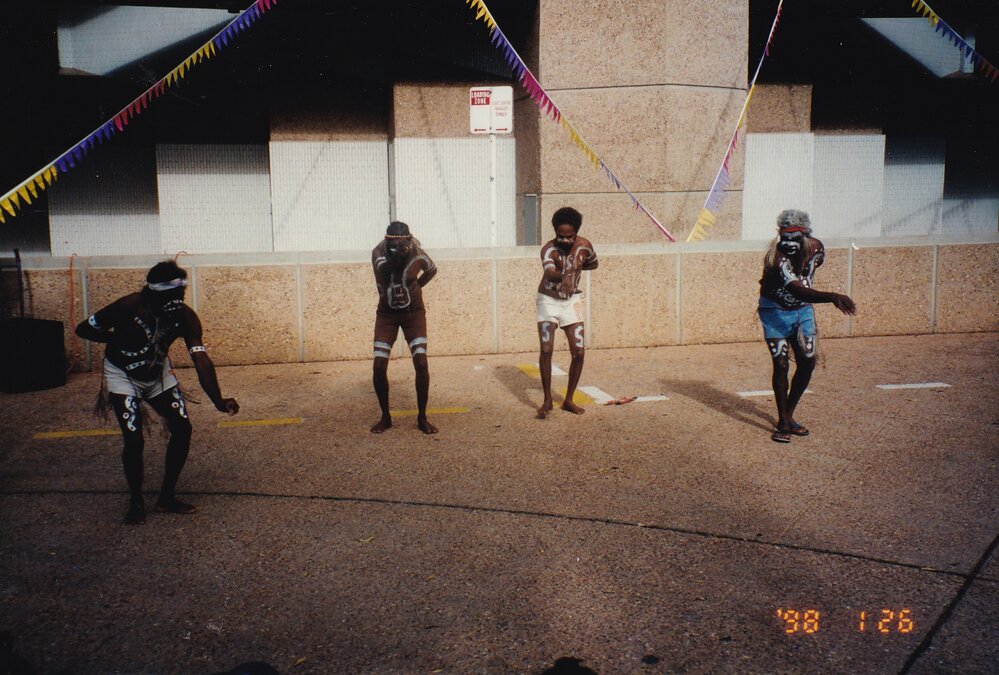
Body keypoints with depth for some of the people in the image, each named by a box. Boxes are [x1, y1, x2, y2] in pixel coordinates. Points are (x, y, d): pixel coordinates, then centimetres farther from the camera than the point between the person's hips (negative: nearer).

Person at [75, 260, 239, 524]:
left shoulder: (185, 317, -22)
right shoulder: (129, 307, -31)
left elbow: (201, 360, -31)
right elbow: (83, 329, -16)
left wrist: (218, 401, -42)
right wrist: (119, 339, -20)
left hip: (157, 372, 4)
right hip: (123, 375, -4)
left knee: (182, 429, -5)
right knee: (134, 439, -15)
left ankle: (167, 497, 11)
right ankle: (136, 502, 9)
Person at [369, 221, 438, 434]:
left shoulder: (417, 254, -16)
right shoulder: (379, 251, -17)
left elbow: (432, 269, 6)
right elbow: (382, 272, -38)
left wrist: (415, 287, -1)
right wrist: (396, 256, -54)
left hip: (413, 312, -1)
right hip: (387, 314, 1)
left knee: (421, 363, -13)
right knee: (379, 366, -7)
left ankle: (422, 418, 1)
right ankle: (385, 416, 12)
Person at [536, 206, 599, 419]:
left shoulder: (584, 246, -10)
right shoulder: (549, 249, -24)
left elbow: (594, 263, 13)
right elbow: (549, 273, -46)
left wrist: (575, 267, -3)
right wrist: (563, 276, -68)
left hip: (570, 302, 4)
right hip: (548, 301, -4)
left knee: (579, 353, -2)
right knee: (546, 349, -17)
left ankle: (568, 400, 14)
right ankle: (547, 400, -2)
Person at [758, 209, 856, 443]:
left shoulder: (816, 249, -11)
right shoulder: (776, 258, -31)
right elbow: (799, 292, -44)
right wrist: (832, 297, -57)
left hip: (803, 310, 6)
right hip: (776, 312, -6)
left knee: (807, 363, 2)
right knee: (781, 365, -9)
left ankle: (789, 414, 19)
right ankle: (783, 421, 4)